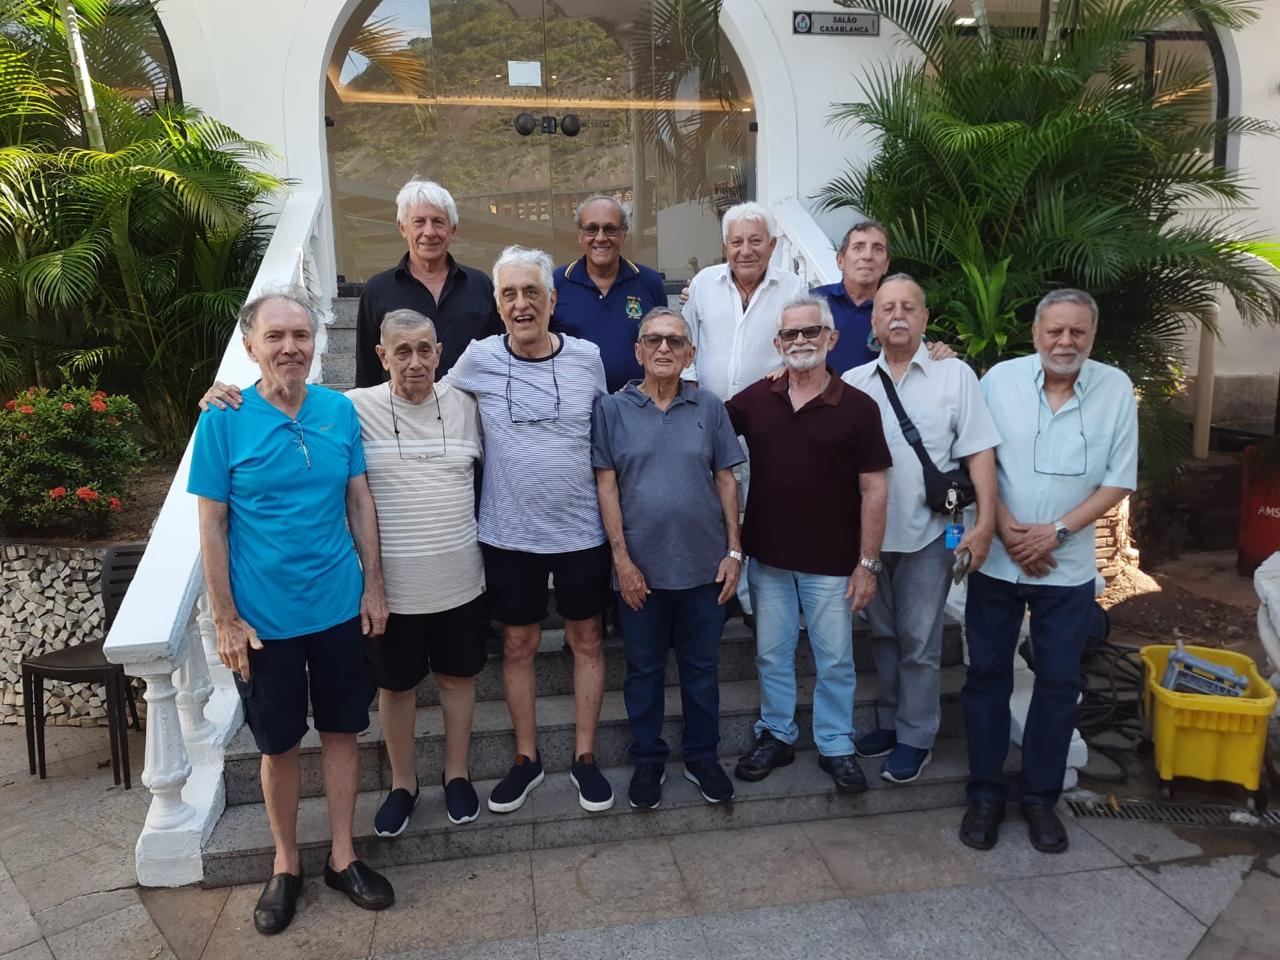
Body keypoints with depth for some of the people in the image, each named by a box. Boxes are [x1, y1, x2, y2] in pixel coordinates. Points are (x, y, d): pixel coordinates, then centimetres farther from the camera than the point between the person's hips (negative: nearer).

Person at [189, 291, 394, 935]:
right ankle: (285, 866, 34)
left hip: (340, 609, 3)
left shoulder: (340, 411, -3)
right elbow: (212, 525, -7)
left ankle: (341, 857, 32)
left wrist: (373, 585, 2)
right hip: (264, 619, -2)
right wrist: (226, 620, -7)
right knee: (279, 745, 13)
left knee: (342, 732, 13)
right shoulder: (223, 421, -10)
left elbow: (360, 501, 4)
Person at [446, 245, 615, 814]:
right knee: (518, 644, 11)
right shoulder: (479, 360, -6)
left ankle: (584, 757, 28)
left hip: (581, 530, 0)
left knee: (586, 640, 10)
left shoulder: (588, 358, -3)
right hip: (508, 533, 0)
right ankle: (527, 758, 30)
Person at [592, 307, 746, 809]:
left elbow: (726, 481, 5)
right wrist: (622, 558, -9)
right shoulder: (612, 409, -2)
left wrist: (733, 551, 1)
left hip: (704, 565, 1)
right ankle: (647, 759, 30)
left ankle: (702, 756, 31)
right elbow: (606, 485, -4)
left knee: (702, 667, 14)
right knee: (644, 669, 12)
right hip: (640, 567, -1)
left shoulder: (709, 408, 2)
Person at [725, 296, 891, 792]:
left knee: (835, 660, 10)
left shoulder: (858, 407, -7)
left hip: (832, 564, -2)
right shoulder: (754, 399, 1)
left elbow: (873, 490, -7)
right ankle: (777, 736, 34)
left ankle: (836, 746, 28)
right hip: (767, 557, 3)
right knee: (772, 656, 15)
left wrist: (868, 563, -9)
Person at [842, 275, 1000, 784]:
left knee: (919, 641, 5)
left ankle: (916, 737, 21)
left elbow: (979, 452, -6)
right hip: (870, 532, 4)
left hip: (928, 534, -3)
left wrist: (985, 521, -14)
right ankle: (890, 720, 33)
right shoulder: (854, 382, 6)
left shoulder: (954, 375, -3)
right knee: (883, 634, 16)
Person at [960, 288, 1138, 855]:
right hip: (996, 560, 0)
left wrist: (1056, 531, -13)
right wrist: (1008, 531, -12)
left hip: (1068, 568, 0)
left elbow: (1119, 481, -3)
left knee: (1060, 680, 8)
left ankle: (1040, 797, 25)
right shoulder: (1000, 379, -5)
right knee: (987, 674, 6)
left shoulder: (1116, 389, -5)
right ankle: (985, 794, 21)